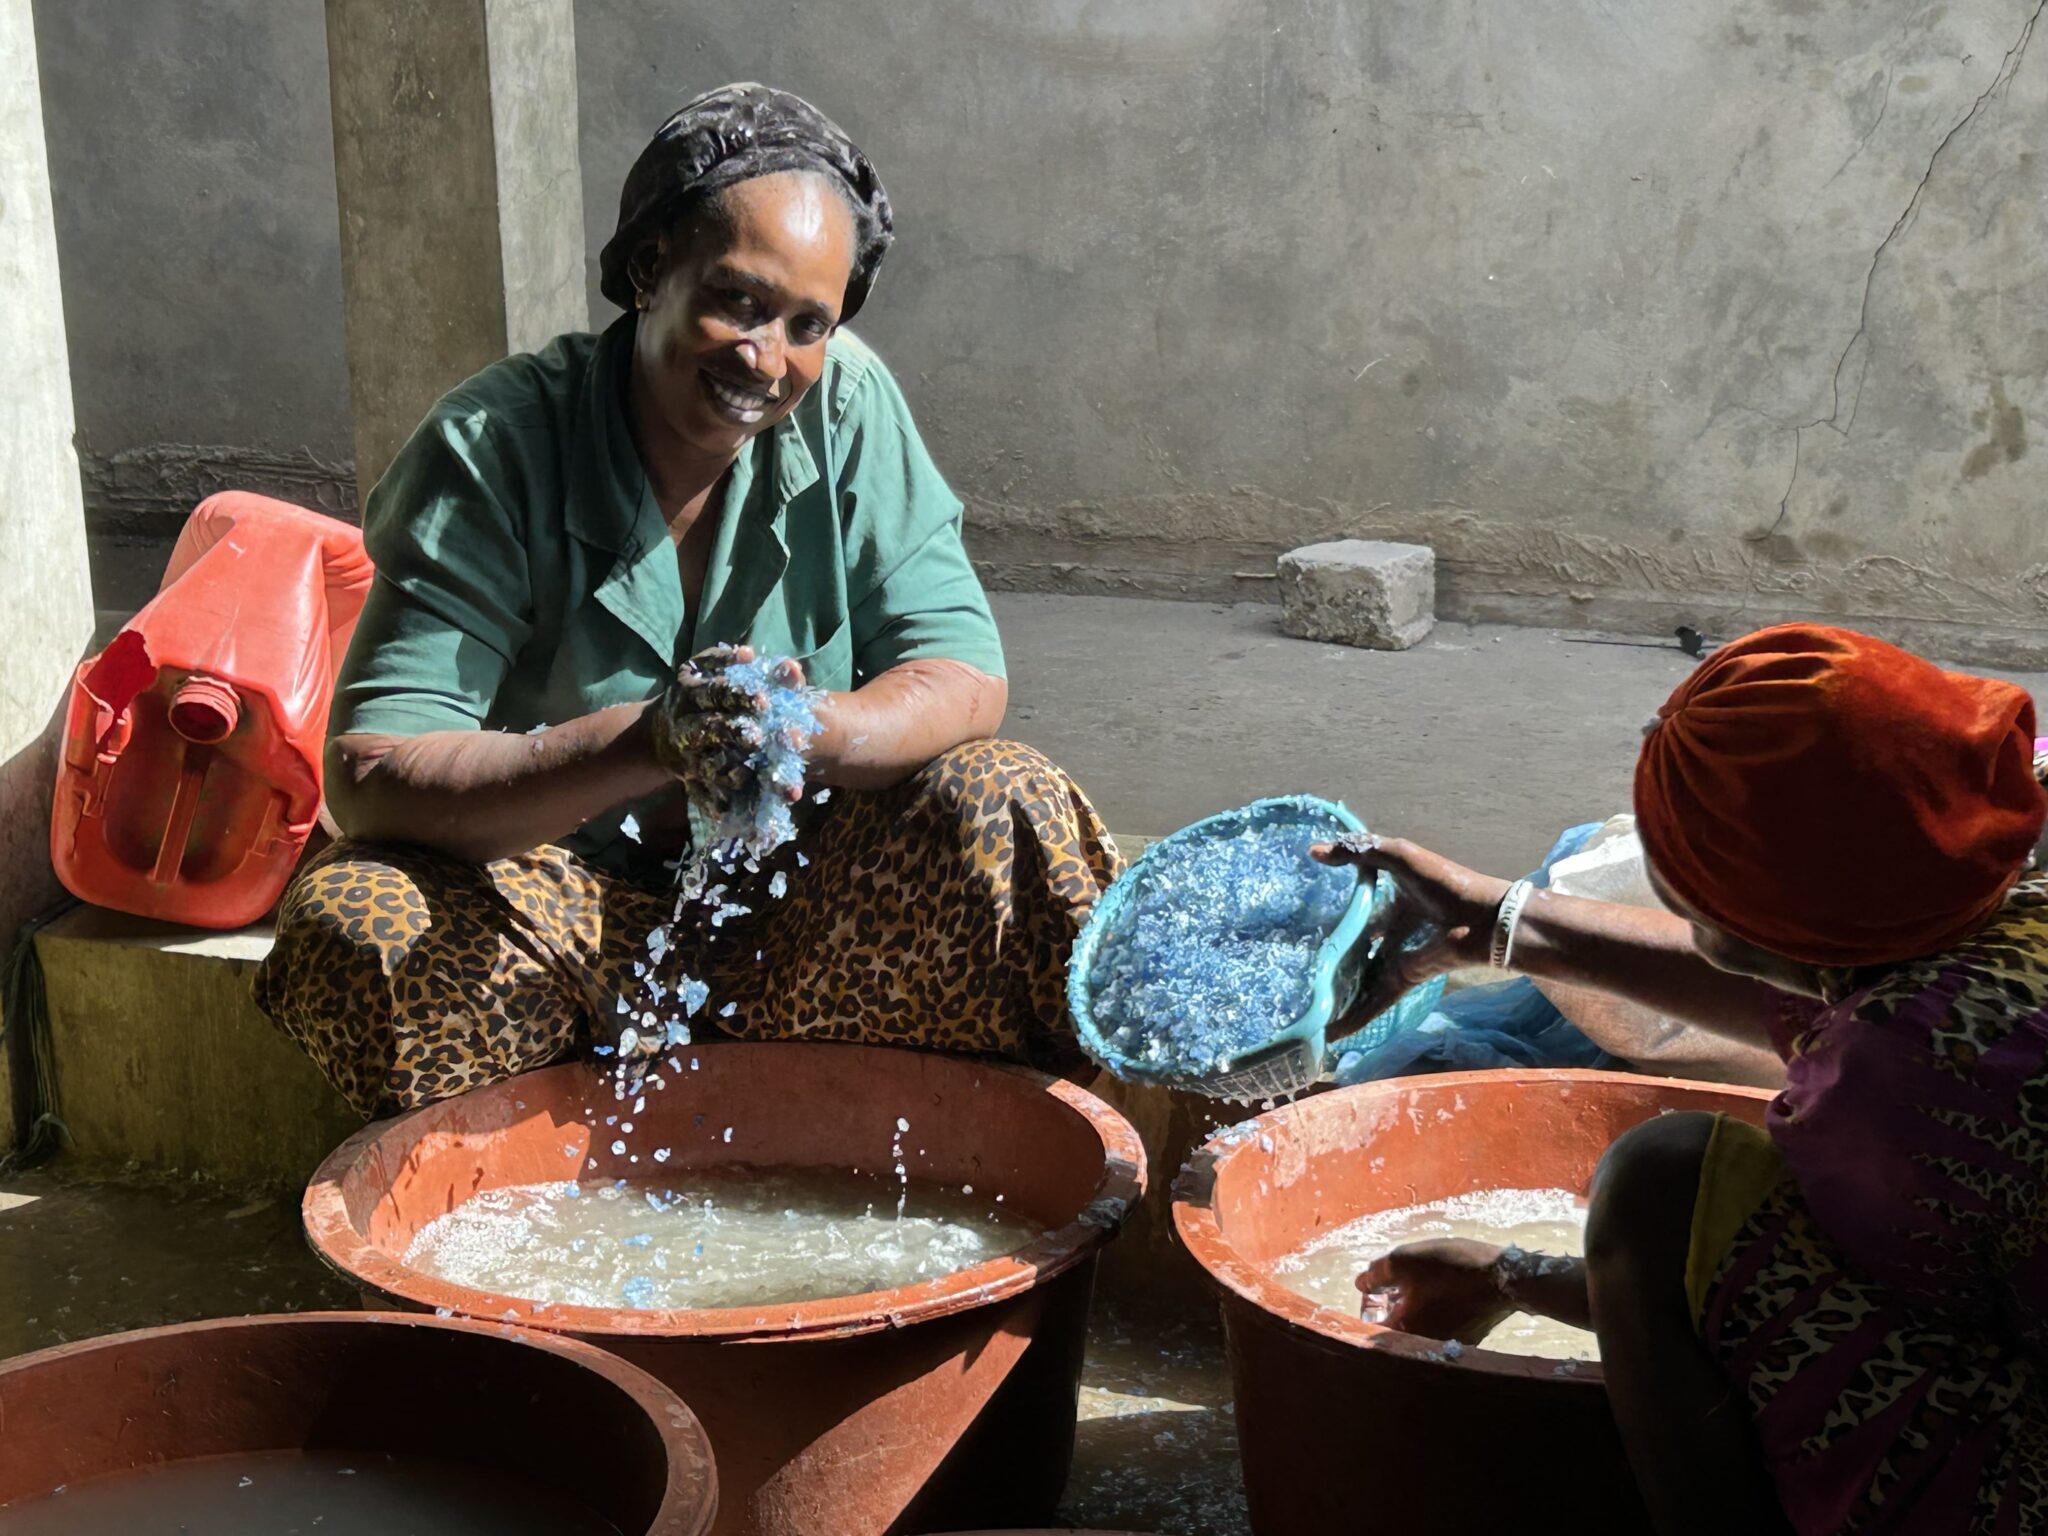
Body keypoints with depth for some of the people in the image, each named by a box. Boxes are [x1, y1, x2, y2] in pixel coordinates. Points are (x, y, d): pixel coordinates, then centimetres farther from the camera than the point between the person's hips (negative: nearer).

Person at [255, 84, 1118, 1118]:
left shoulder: (846, 405, -6)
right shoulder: (490, 450, -16)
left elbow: (964, 675, -8)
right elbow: (369, 778, -23)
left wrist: (801, 733, -30)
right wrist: (651, 743, -37)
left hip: (797, 906, 2)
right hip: (565, 909, -2)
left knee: (1006, 806, -23)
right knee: (349, 923, -30)